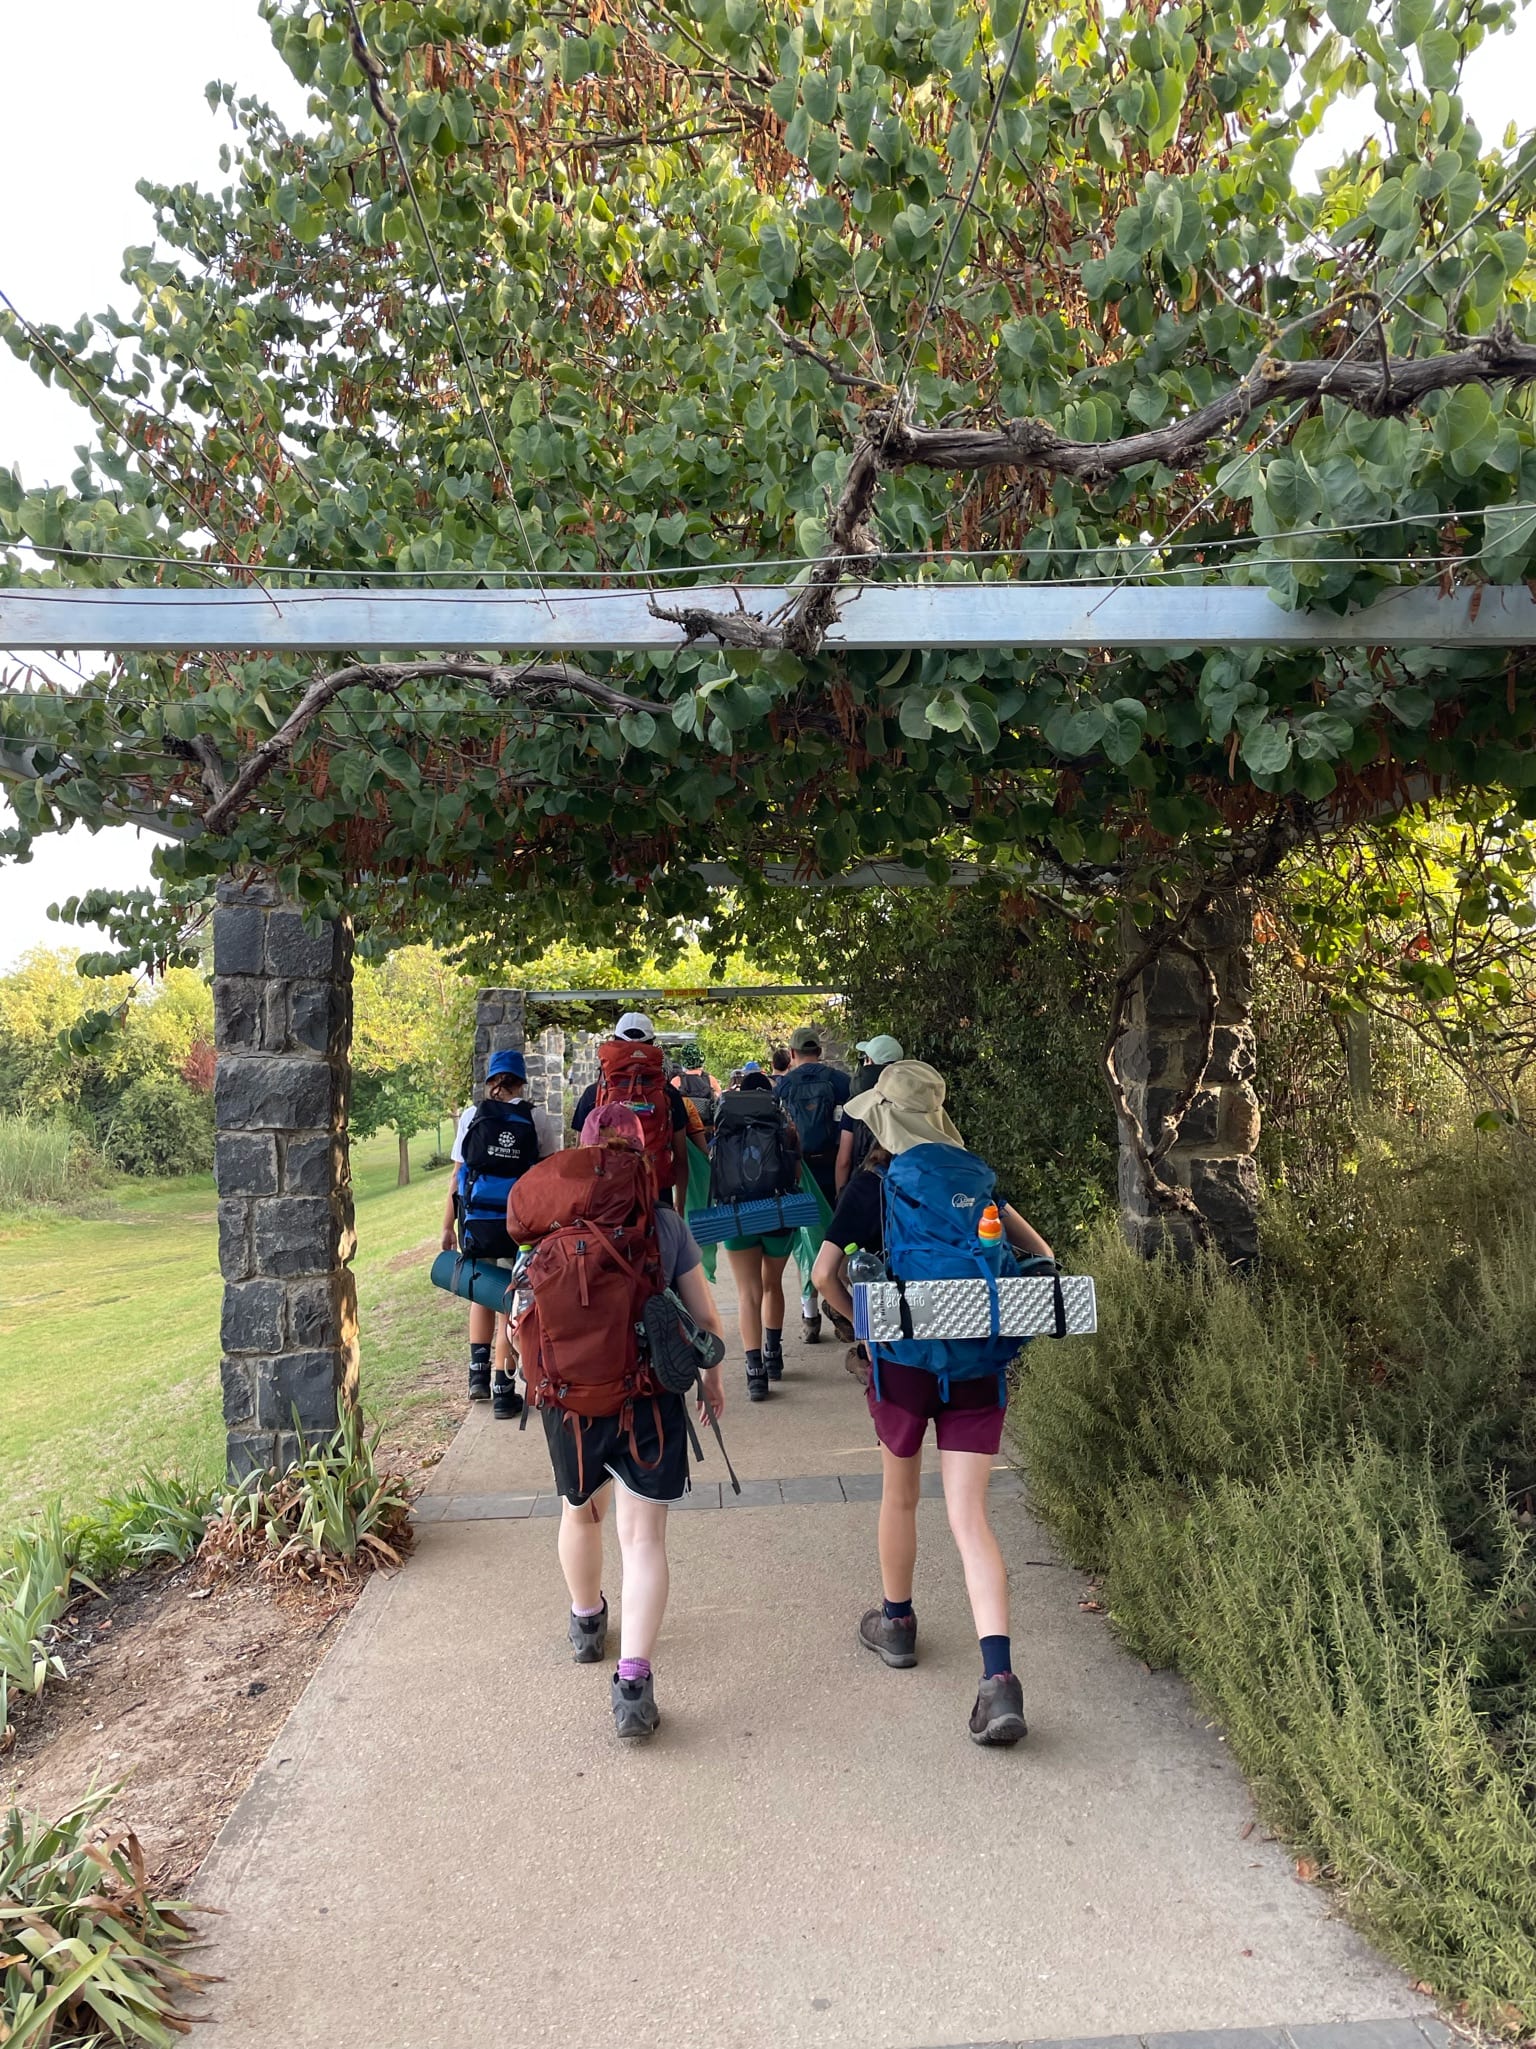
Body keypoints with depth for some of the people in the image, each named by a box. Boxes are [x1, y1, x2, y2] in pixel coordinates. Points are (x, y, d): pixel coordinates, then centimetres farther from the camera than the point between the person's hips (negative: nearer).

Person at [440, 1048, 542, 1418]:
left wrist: (449, 1225, 8)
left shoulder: (473, 1115, 2)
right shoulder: (533, 1121, -1)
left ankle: (478, 1373, 22)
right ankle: (503, 1391, 6)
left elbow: (457, 1173, 2)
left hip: (476, 1220, 2)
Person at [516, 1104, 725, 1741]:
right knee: (643, 1537, 2)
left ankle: (587, 1623, 48)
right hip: (651, 1398, -2)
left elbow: (528, 1314, -1)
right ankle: (633, 1680, -8)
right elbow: (704, 1316, -4)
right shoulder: (665, 1224, -9)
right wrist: (712, 1377, 13)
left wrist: (535, 1381, 17)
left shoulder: (551, 1224, -7)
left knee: (580, 1513, 25)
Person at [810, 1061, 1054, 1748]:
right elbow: (1038, 1253, 8)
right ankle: (998, 1677, -11)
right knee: (969, 1518, 1)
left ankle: (896, 1623, 40)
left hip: (902, 1359, -2)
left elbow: (825, 1272, -7)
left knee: (899, 1497, 20)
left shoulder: (870, 1186, -4)